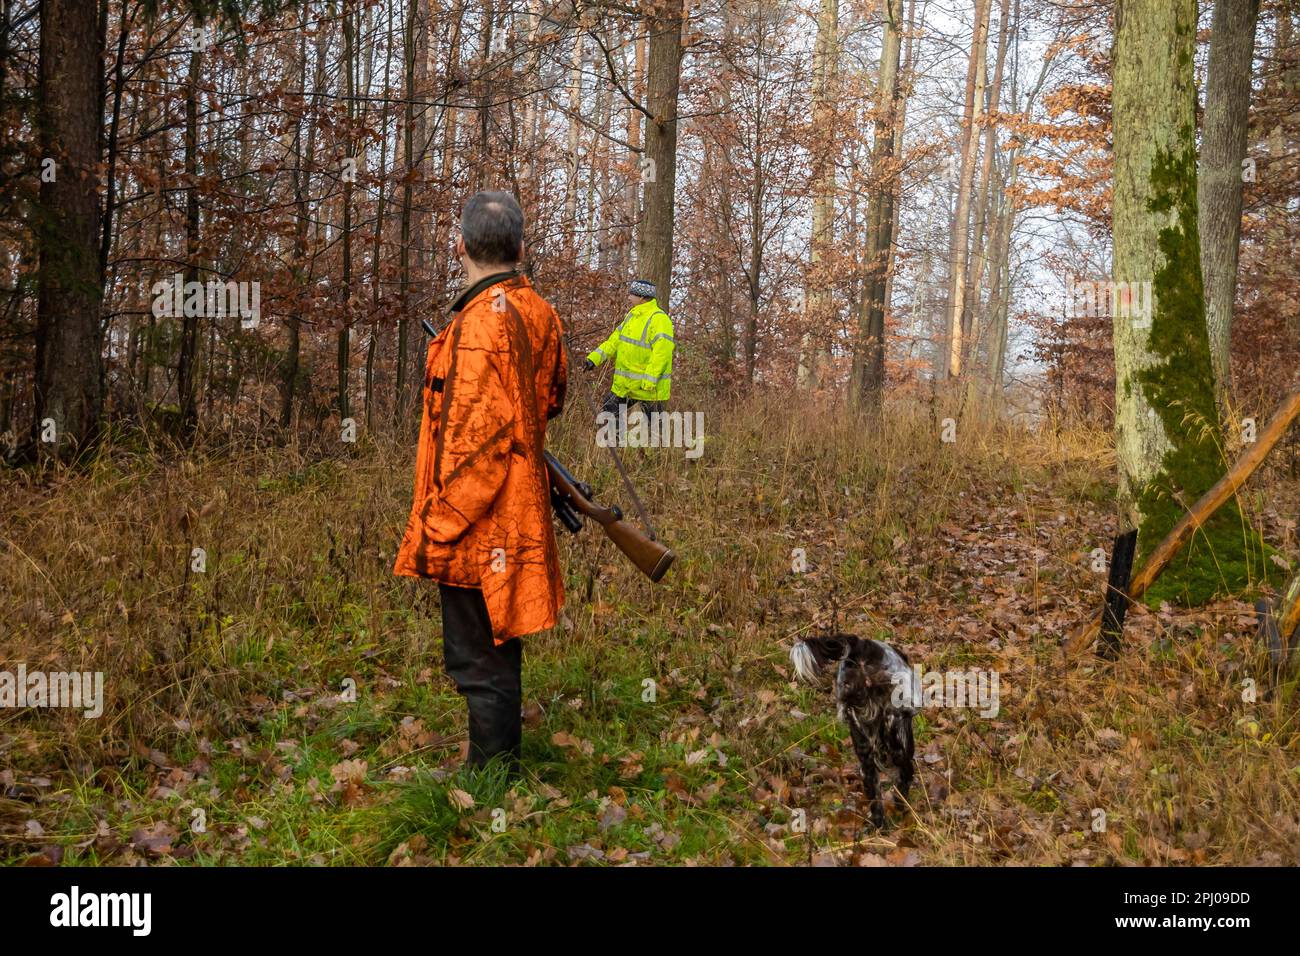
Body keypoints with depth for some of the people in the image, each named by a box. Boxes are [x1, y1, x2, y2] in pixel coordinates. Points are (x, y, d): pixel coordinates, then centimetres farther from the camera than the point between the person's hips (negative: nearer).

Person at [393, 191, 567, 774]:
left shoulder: (481, 321, -20)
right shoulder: (539, 313, 7)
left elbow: (474, 441, -23)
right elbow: (552, 399, 24)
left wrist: (437, 526, -17)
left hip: (478, 527, -9)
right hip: (520, 513, 9)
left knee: (479, 663, 0)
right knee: (496, 655, 20)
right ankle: (501, 766, 32)